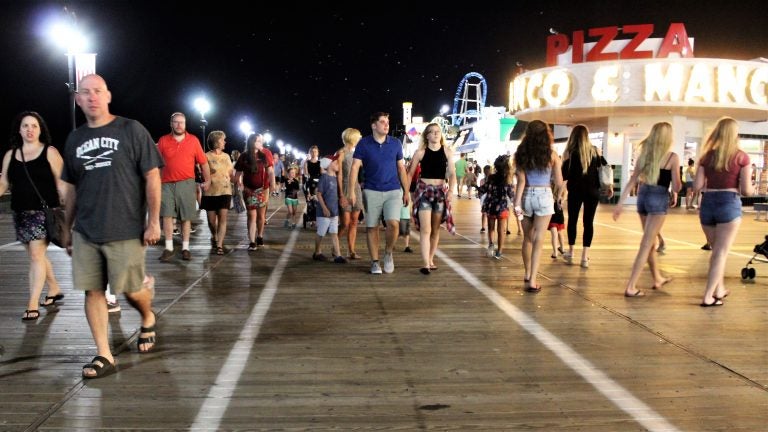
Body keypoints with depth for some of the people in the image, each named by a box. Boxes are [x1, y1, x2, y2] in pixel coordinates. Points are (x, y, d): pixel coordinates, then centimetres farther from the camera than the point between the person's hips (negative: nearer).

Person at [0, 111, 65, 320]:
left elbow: (60, 184, -4)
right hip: (20, 213, 5)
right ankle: (54, 289, 32)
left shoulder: (50, 152, -2)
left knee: (36, 255, -9)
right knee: (36, 255, 13)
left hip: (44, 212, -5)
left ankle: (33, 305, -7)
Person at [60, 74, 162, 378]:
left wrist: (153, 222, -10)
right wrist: (67, 230, 16)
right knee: (92, 291, 3)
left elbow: (152, 176, -6)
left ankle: (148, 319, 35)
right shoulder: (74, 139, 10)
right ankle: (104, 356, 12)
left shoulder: (131, 130, -4)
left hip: (126, 231, -4)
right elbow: (71, 189, 16)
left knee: (131, 290, 2)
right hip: (85, 232, 4)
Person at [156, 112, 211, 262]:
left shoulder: (193, 140, 3)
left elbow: (203, 162, 7)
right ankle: (168, 248, 0)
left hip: (187, 184, 0)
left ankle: (185, 248, 11)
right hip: (167, 184, 0)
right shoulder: (163, 141, 4)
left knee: (186, 217, 4)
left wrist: (207, 180, 6)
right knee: (167, 215, -5)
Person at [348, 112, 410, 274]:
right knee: (372, 227, 3)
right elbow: (355, 167, -4)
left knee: (393, 223, -17)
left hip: (393, 191, 1)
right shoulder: (364, 144, -1)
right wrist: (352, 191, -13)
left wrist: (406, 191, 10)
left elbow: (401, 168, 12)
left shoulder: (396, 143, 5)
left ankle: (388, 252, 8)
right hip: (371, 192, -1)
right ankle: (375, 262, 16)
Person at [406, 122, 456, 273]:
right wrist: (406, 191, -5)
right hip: (424, 190, -3)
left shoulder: (447, 152, 4)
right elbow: (410, 173, 2)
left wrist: (450, 190, -11)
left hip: (441, 191, 3)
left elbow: (452, 173, 2)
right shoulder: (420, 152, -1)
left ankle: (430, 260, 22)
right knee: (425, 229, -10)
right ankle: (425, 263, -12)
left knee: (435, 229, 10)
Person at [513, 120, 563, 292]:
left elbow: (521, 181, -7)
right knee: (538, 240, -1)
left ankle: (528, 274, 32)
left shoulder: (521, 154, 1)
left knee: (527, 238, 17)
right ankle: (532, 280, -6)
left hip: (526, 196, 2)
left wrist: (517, 202, -8)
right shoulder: (552, 154, -2)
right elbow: (559, 183, -1)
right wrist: (557, 196, 18)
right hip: (544, 196, -2)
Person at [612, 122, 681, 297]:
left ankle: (657, 278, 38)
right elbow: (676, 186, -9)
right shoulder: (673, 157, -8)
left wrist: (620, 203, 6)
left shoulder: (644, 154, 7)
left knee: (650, 241, 21)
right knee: (646, 245, -3)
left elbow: (632, 181, 5)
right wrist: (675, 193, 14)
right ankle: (631, 287, -5)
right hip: (659, 198, -6)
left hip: (643, 195, 6)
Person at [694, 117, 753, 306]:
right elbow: (747, 191, -6)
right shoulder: (741, 157, -3)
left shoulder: (707, 156, 6)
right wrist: (750, 187, 17)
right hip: (729, 204, -4)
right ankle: (708, 297, -1)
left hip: (707, 203, 4)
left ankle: (719, 290, 32)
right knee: (721, 253, 1)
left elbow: (697, 186, 0)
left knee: (716, 250, 21)